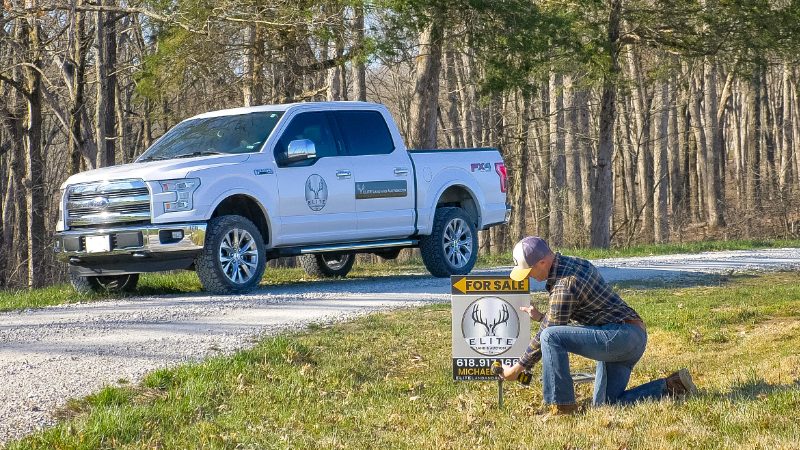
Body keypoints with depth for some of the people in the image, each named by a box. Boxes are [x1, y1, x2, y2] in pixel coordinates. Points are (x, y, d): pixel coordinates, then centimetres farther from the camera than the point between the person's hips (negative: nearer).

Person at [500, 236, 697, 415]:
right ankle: (671, 387, 13)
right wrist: (541, 317, 13)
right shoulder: (576, 263, 13)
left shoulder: (564, 285, -17)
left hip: (620, 334, -10)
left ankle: (562, 407, -18)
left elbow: (549, 336, -12)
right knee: (605, 404, 13)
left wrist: (518, 368, -3)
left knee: (551, 337, -22)